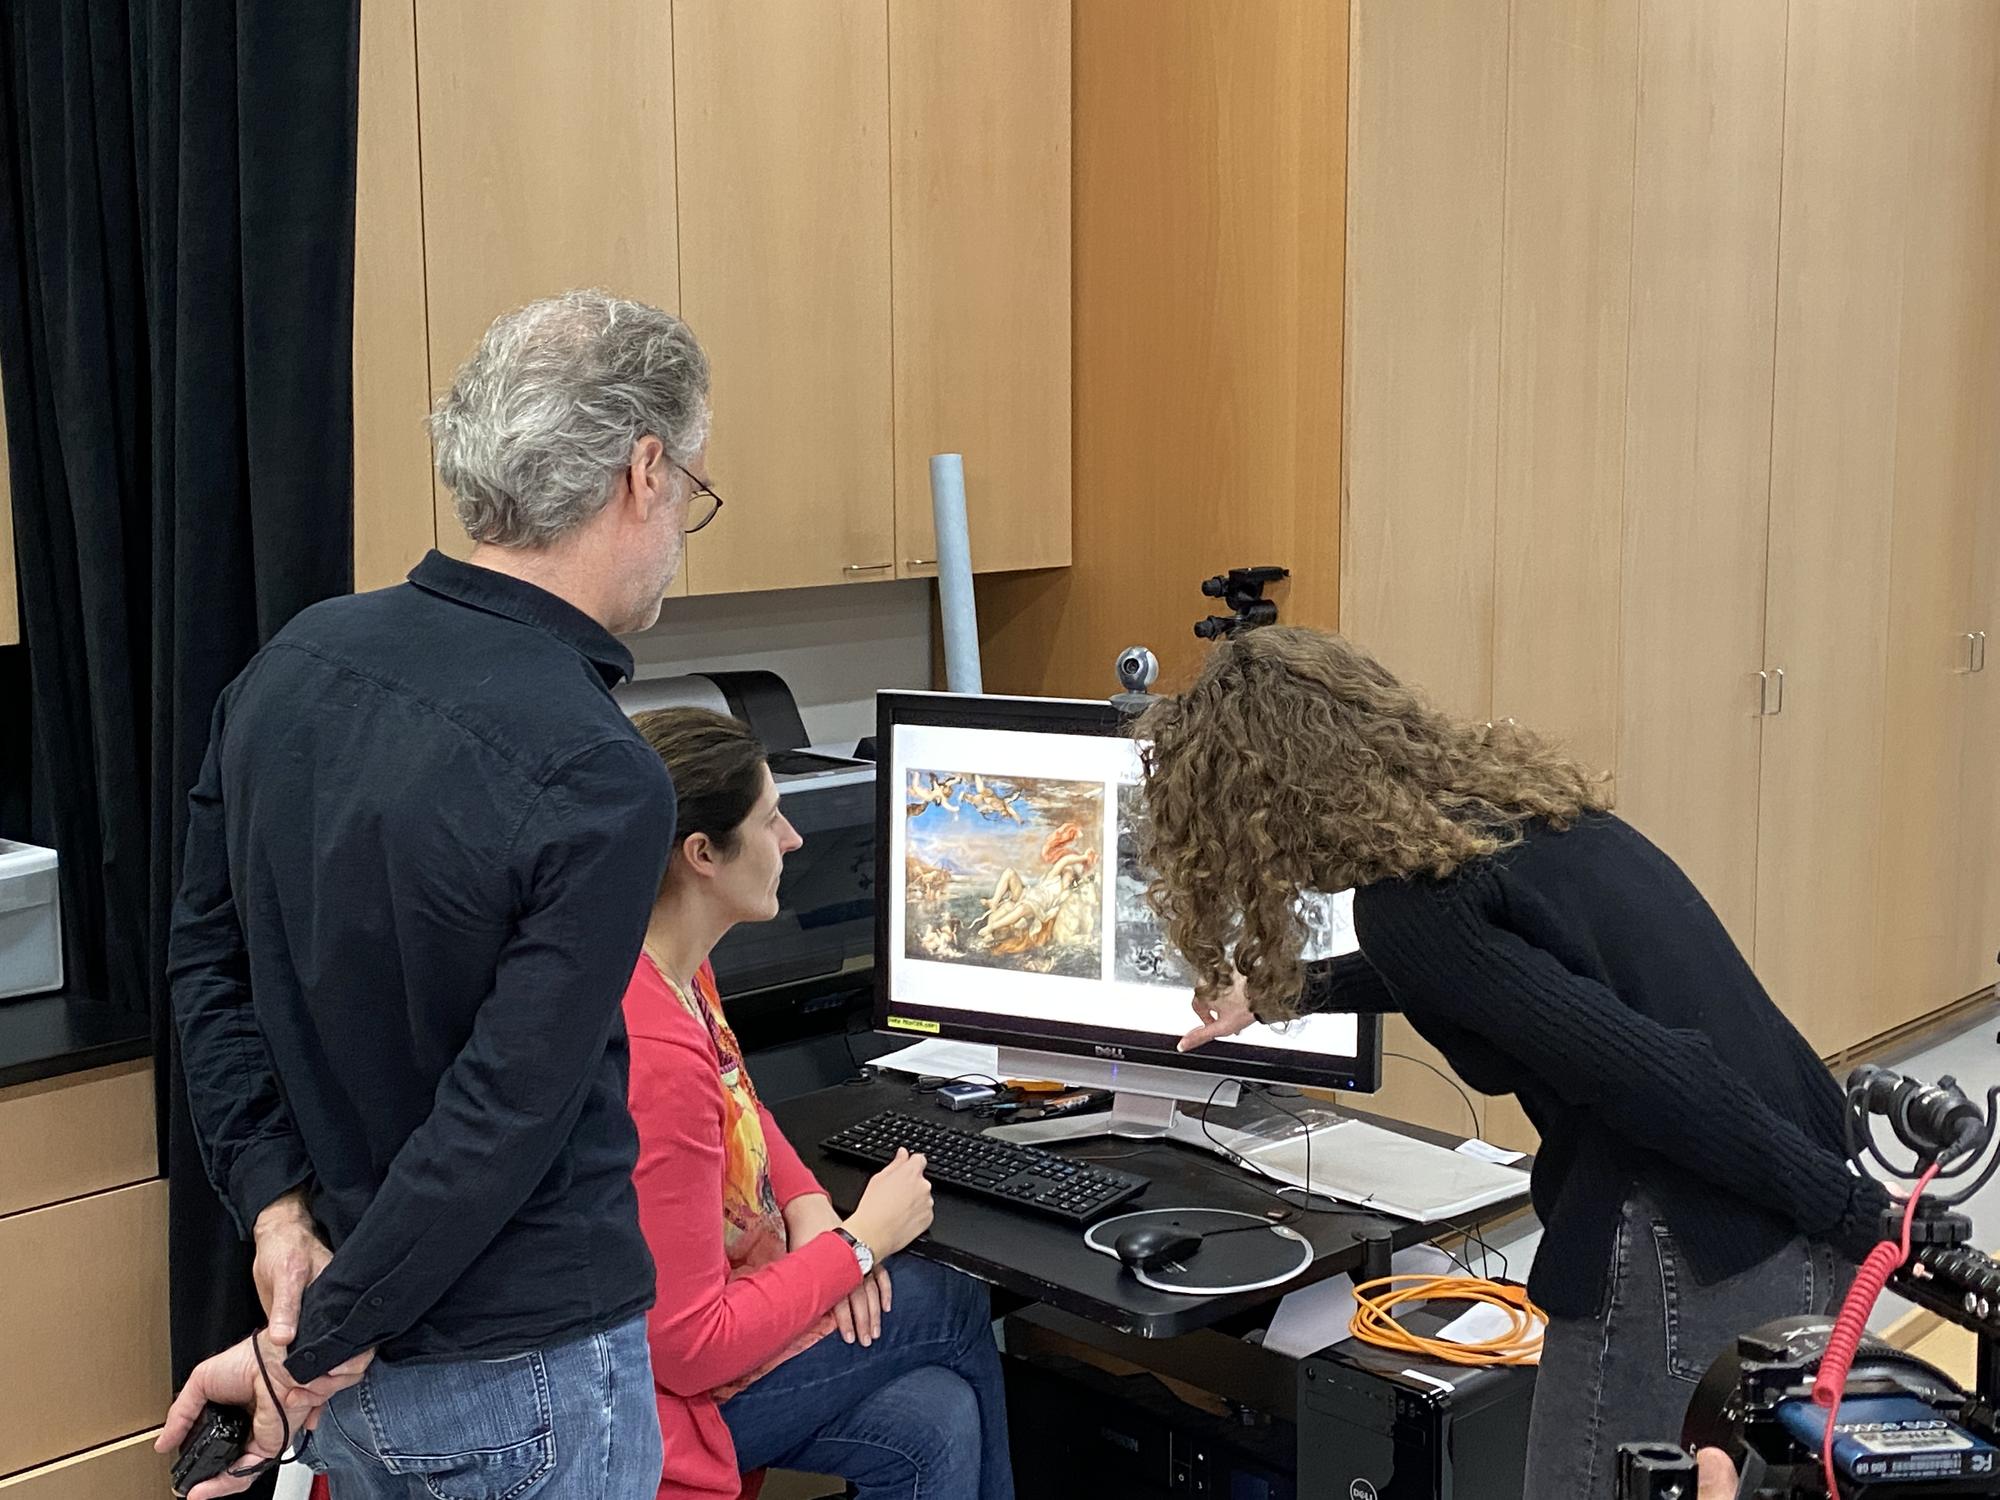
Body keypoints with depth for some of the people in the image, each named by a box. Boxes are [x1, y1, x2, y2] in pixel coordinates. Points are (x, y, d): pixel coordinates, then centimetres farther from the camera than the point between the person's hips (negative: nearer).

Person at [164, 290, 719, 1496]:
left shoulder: (297, 662, -3)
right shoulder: (601, 783, -25)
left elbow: (208, 959, 4)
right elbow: (504, 1117, -24)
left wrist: (278, 1204, 1)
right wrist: (319, 1346, -13)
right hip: (525, 1381, -7)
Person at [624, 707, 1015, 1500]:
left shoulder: (675, 971, -2)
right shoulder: (653, 1055, -33)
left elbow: (740, 1109, 19)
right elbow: (690, 1348, -27)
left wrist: (809, 1206, 0)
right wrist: (860, 1242, -15)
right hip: (660, 1398, -8)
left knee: (933, 1423, 2)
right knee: (957, 1309, 3)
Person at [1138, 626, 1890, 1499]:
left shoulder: (1406, 901, -15)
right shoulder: (1498, 790, 12)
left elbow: (1648, 1076, -22)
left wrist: (1864, 1220, -16)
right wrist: (1289, 996, 45)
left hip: (1692, 1261, -9)